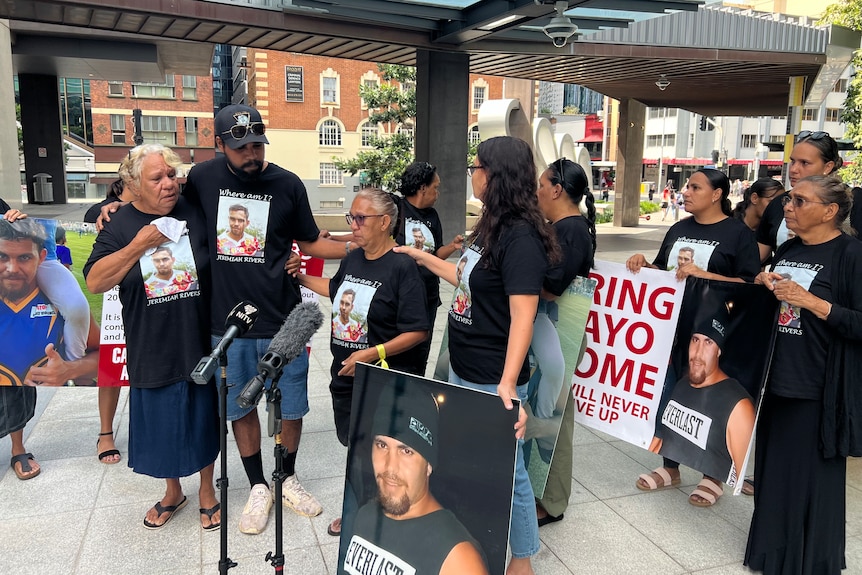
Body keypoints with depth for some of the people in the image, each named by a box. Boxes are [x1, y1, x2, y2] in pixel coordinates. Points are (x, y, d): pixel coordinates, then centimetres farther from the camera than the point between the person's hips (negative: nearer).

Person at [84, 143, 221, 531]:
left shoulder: (196, 213, -4)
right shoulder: (120, 227, -3)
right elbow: (94, 282, -11)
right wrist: (139, 245, -20)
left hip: (201, 345, 0)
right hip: (151, 351, 1)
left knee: (203, 419, 13)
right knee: (161, 423, 15)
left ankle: (207, 490, 36)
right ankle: (172, 492, 40)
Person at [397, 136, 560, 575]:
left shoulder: (521, 237, -20)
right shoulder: (493, 226, 9)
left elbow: (522, 318, -25)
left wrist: (507, 383, -31)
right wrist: (425, 259, 26)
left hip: (494, 381, -9)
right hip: (462, 371, 9)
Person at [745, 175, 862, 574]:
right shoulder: (787, 250, 10)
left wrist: (810, 301, -22)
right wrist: (761, 284, 2)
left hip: (817, 392, -7)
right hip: (776, 382, 7)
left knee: (811, 482, 4)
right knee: (774, 473, 17)